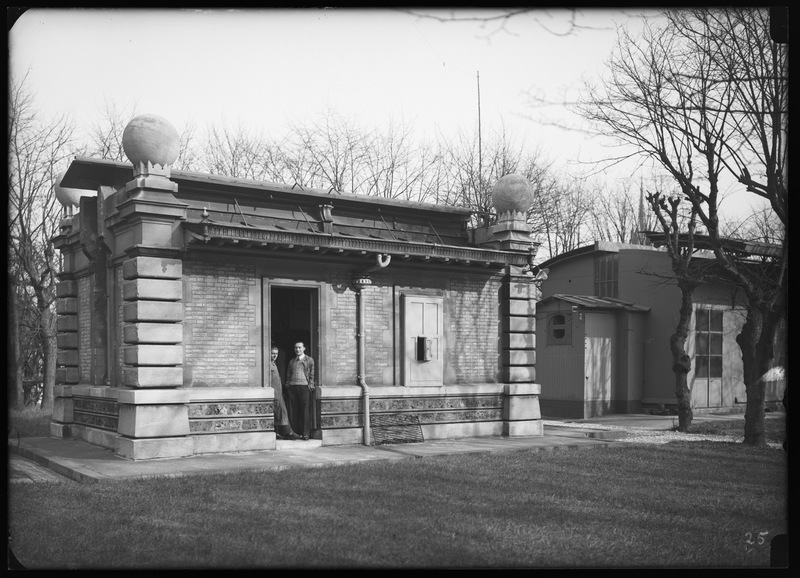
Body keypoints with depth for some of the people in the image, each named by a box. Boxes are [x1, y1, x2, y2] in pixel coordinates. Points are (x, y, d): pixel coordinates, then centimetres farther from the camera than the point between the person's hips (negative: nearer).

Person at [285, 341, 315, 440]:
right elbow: (288, 375, 21)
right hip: (292, 387, 4)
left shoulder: (309, 360, 8)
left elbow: (312, 375, 5)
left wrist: (310, 385, -6)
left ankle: (306, 434, -4)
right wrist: (287, 384, 8)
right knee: (293, 411, 2)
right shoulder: (291, 362, 19)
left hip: (304, 386, -3)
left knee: (305, 411, -6)